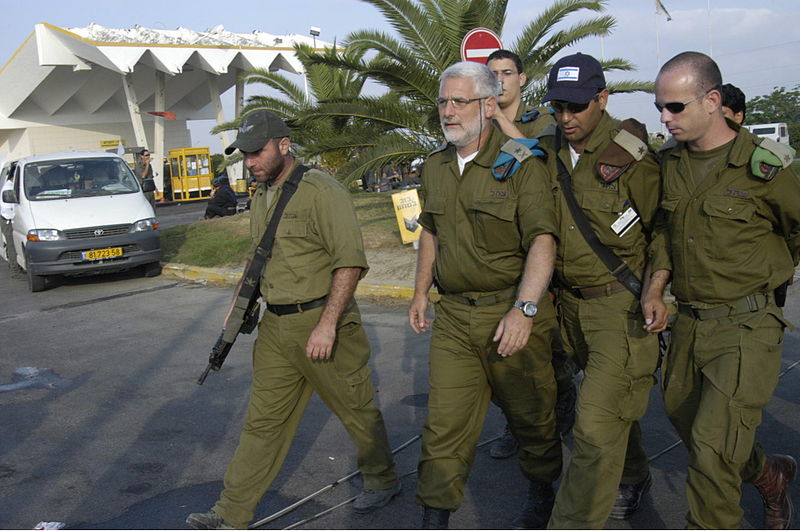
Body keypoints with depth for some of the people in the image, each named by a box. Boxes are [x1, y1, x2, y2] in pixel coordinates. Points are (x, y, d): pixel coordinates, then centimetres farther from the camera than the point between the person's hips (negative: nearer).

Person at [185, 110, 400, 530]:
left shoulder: (320, 192, -14)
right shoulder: (261, 197, 13)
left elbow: (350, 261, -19)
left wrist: (327, 323, -23)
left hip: (321, 321, -7)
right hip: (275, 325, 7)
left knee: (357, 409, 10)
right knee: (263, 420, 11)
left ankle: (382, 480, 33)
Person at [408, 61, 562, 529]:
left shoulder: (521, 165, -11)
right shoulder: (435, 168, 10)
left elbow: (542, 241, -19)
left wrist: (524, 309, -29)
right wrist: (421, 292, 20)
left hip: (512, 311, -4)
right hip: (454, 315, 5)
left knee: (531, 416, 13)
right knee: (444, 422, 2)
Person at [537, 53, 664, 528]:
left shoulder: (632, 158, -16)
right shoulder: (547, 151, 2)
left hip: (621, 305, -6)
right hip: (571, 302, 7)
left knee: (597, 425, -9)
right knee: (614, 404, 25)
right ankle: (633, 480, 48)